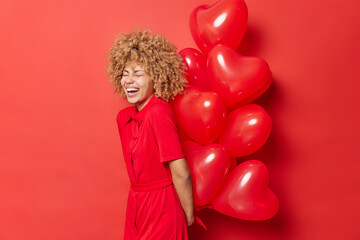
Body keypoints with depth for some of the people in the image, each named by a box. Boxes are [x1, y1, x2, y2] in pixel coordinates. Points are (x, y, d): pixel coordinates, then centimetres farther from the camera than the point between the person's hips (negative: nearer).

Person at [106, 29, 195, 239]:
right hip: (136, 206, 7)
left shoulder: (158, 113, -21)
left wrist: (189, 216, -10)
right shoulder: (124, 117, 2)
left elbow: (181, 174, -19)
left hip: (161, 208, -7)